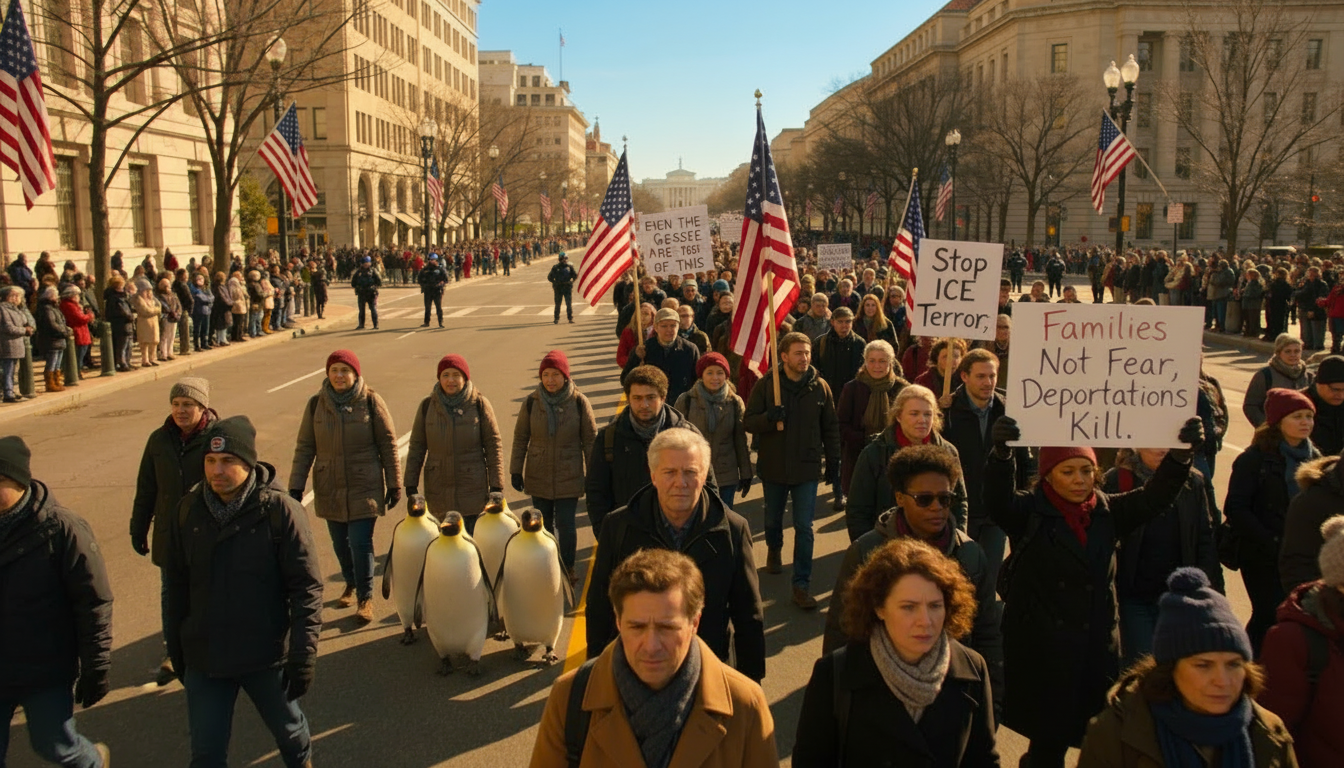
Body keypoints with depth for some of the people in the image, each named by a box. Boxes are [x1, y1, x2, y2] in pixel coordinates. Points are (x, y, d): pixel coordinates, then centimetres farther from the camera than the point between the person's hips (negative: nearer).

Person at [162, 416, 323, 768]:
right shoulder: (189, 510, -4)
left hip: (267, 658, -3)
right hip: (204, 658, 3)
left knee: (289, 732, 20)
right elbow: (175, 585, 7)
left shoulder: (281, 511, -17)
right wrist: (175, 648, 11)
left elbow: (306, 587, -16)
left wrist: (303, 655, -18)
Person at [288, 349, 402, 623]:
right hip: (330, 489, 3)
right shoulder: (316, 404, 0)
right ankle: (351, 583, 38)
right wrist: (295, 486, 1)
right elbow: (304, 447, 5)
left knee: (360, 543, -6)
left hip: (364, 487, -3)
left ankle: (366, 598, 10)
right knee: (340, 542, 13)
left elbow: (388, 444, -3)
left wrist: (394, 485, -1)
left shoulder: (371, 401, -7)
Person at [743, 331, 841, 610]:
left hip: (807, 468, 0)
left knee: (804, 527, -3)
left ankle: (801, 585, 3)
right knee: (773, 519, 20)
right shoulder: (765, 385, -8)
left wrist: (833, 464, 4)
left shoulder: (820, 387, -4)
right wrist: (769, 417, -28)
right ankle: (774, 549, 52)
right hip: (773, 466, 1)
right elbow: (748, 421, -8)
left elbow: (830, 428, 3)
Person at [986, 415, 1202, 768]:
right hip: (1041, 649, -4)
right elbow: (998, 498, -26)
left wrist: (1181, 453, -24)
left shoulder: (1108, 511, 6)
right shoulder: (1029, 512, -7)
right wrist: (1002, 453, -47)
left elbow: (1154, 496, -6)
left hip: (1097, 646, 4)